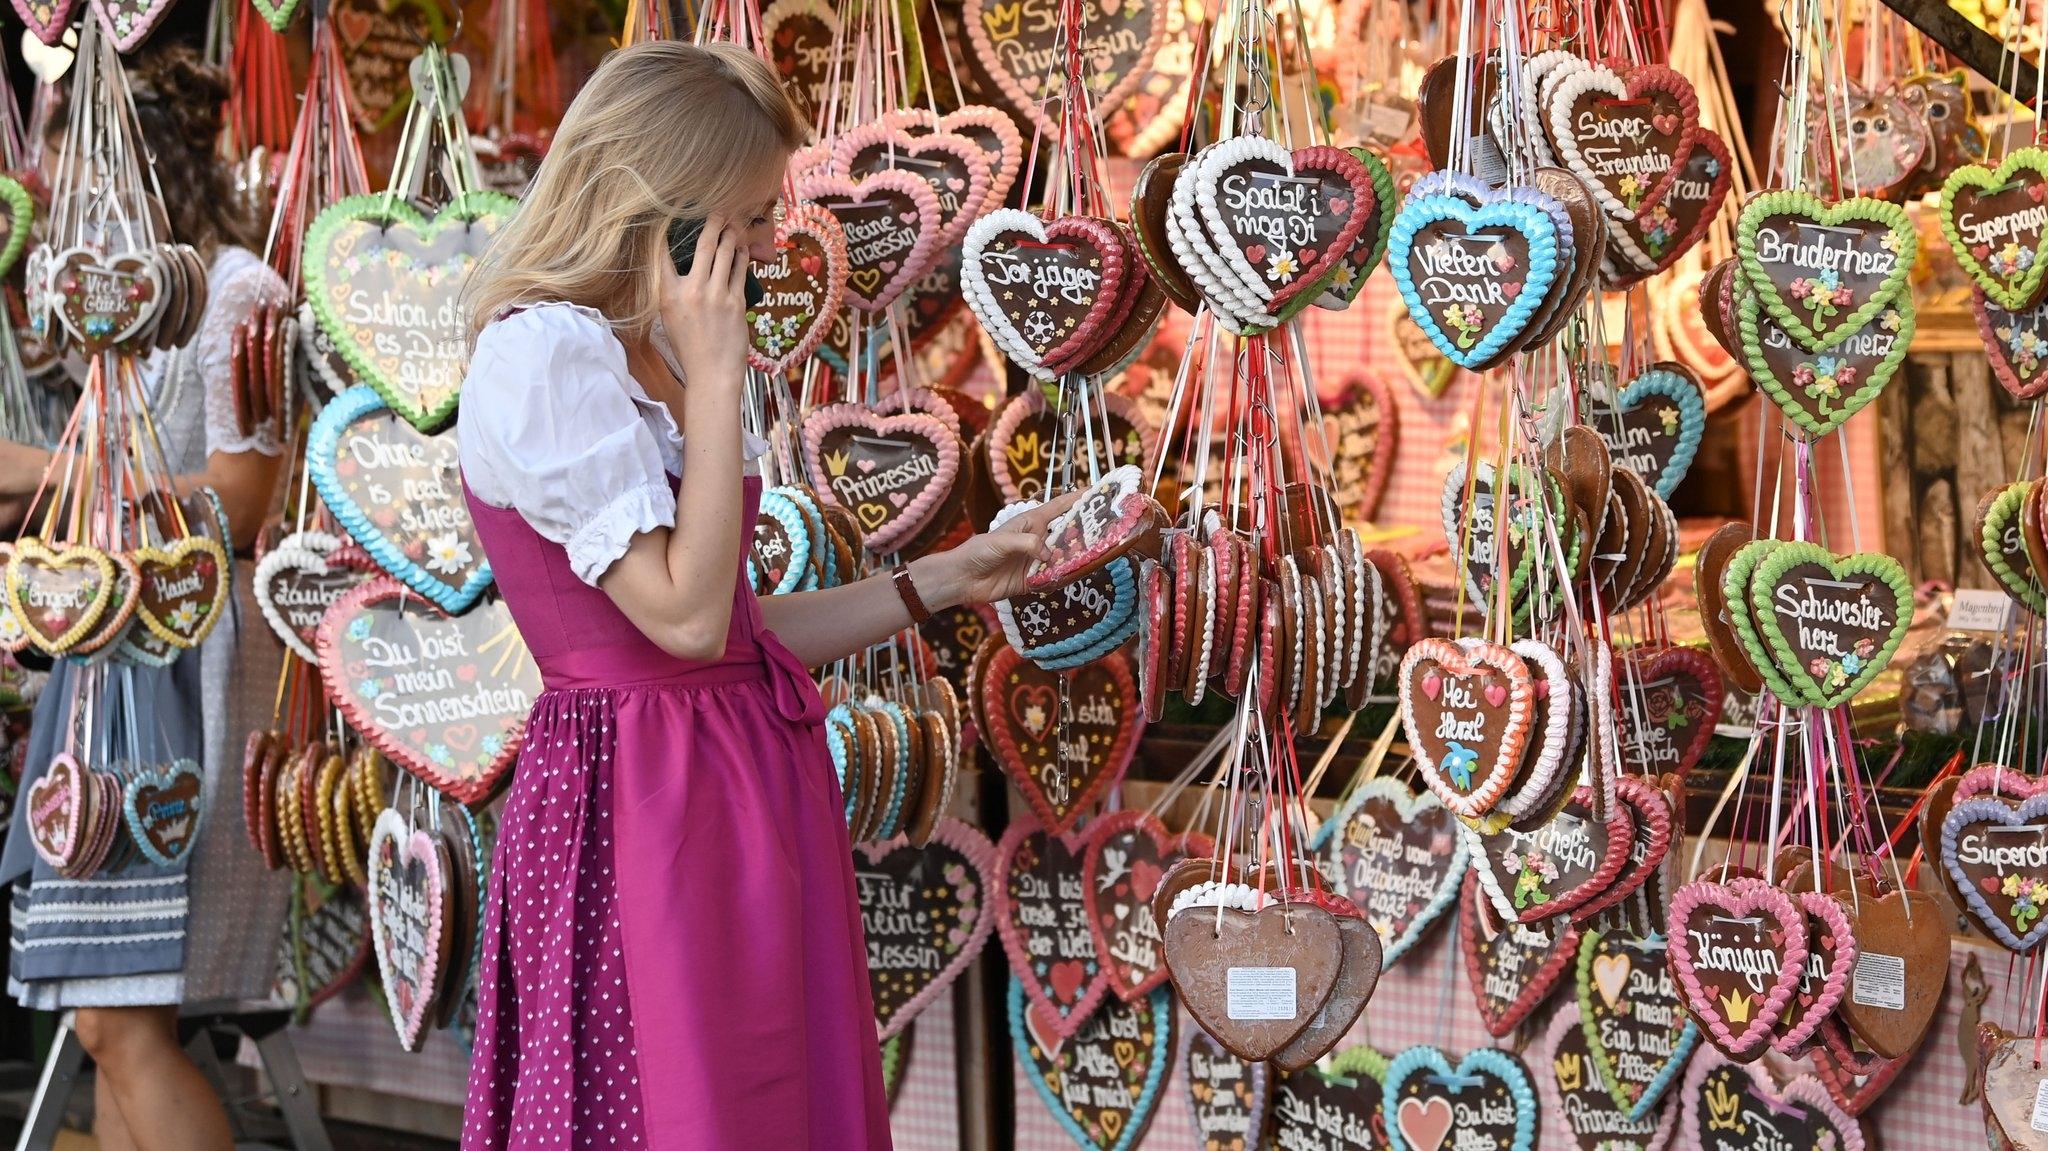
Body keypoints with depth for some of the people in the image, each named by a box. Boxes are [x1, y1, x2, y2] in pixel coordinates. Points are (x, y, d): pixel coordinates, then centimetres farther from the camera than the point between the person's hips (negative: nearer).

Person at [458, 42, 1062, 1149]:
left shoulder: (642, 360, 15)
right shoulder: (542, 353, -13)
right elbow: (685, 617, -20)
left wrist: (950, 577, 15)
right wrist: (717, 373, -15)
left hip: (745, 794, 9)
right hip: (640, 798, -9)